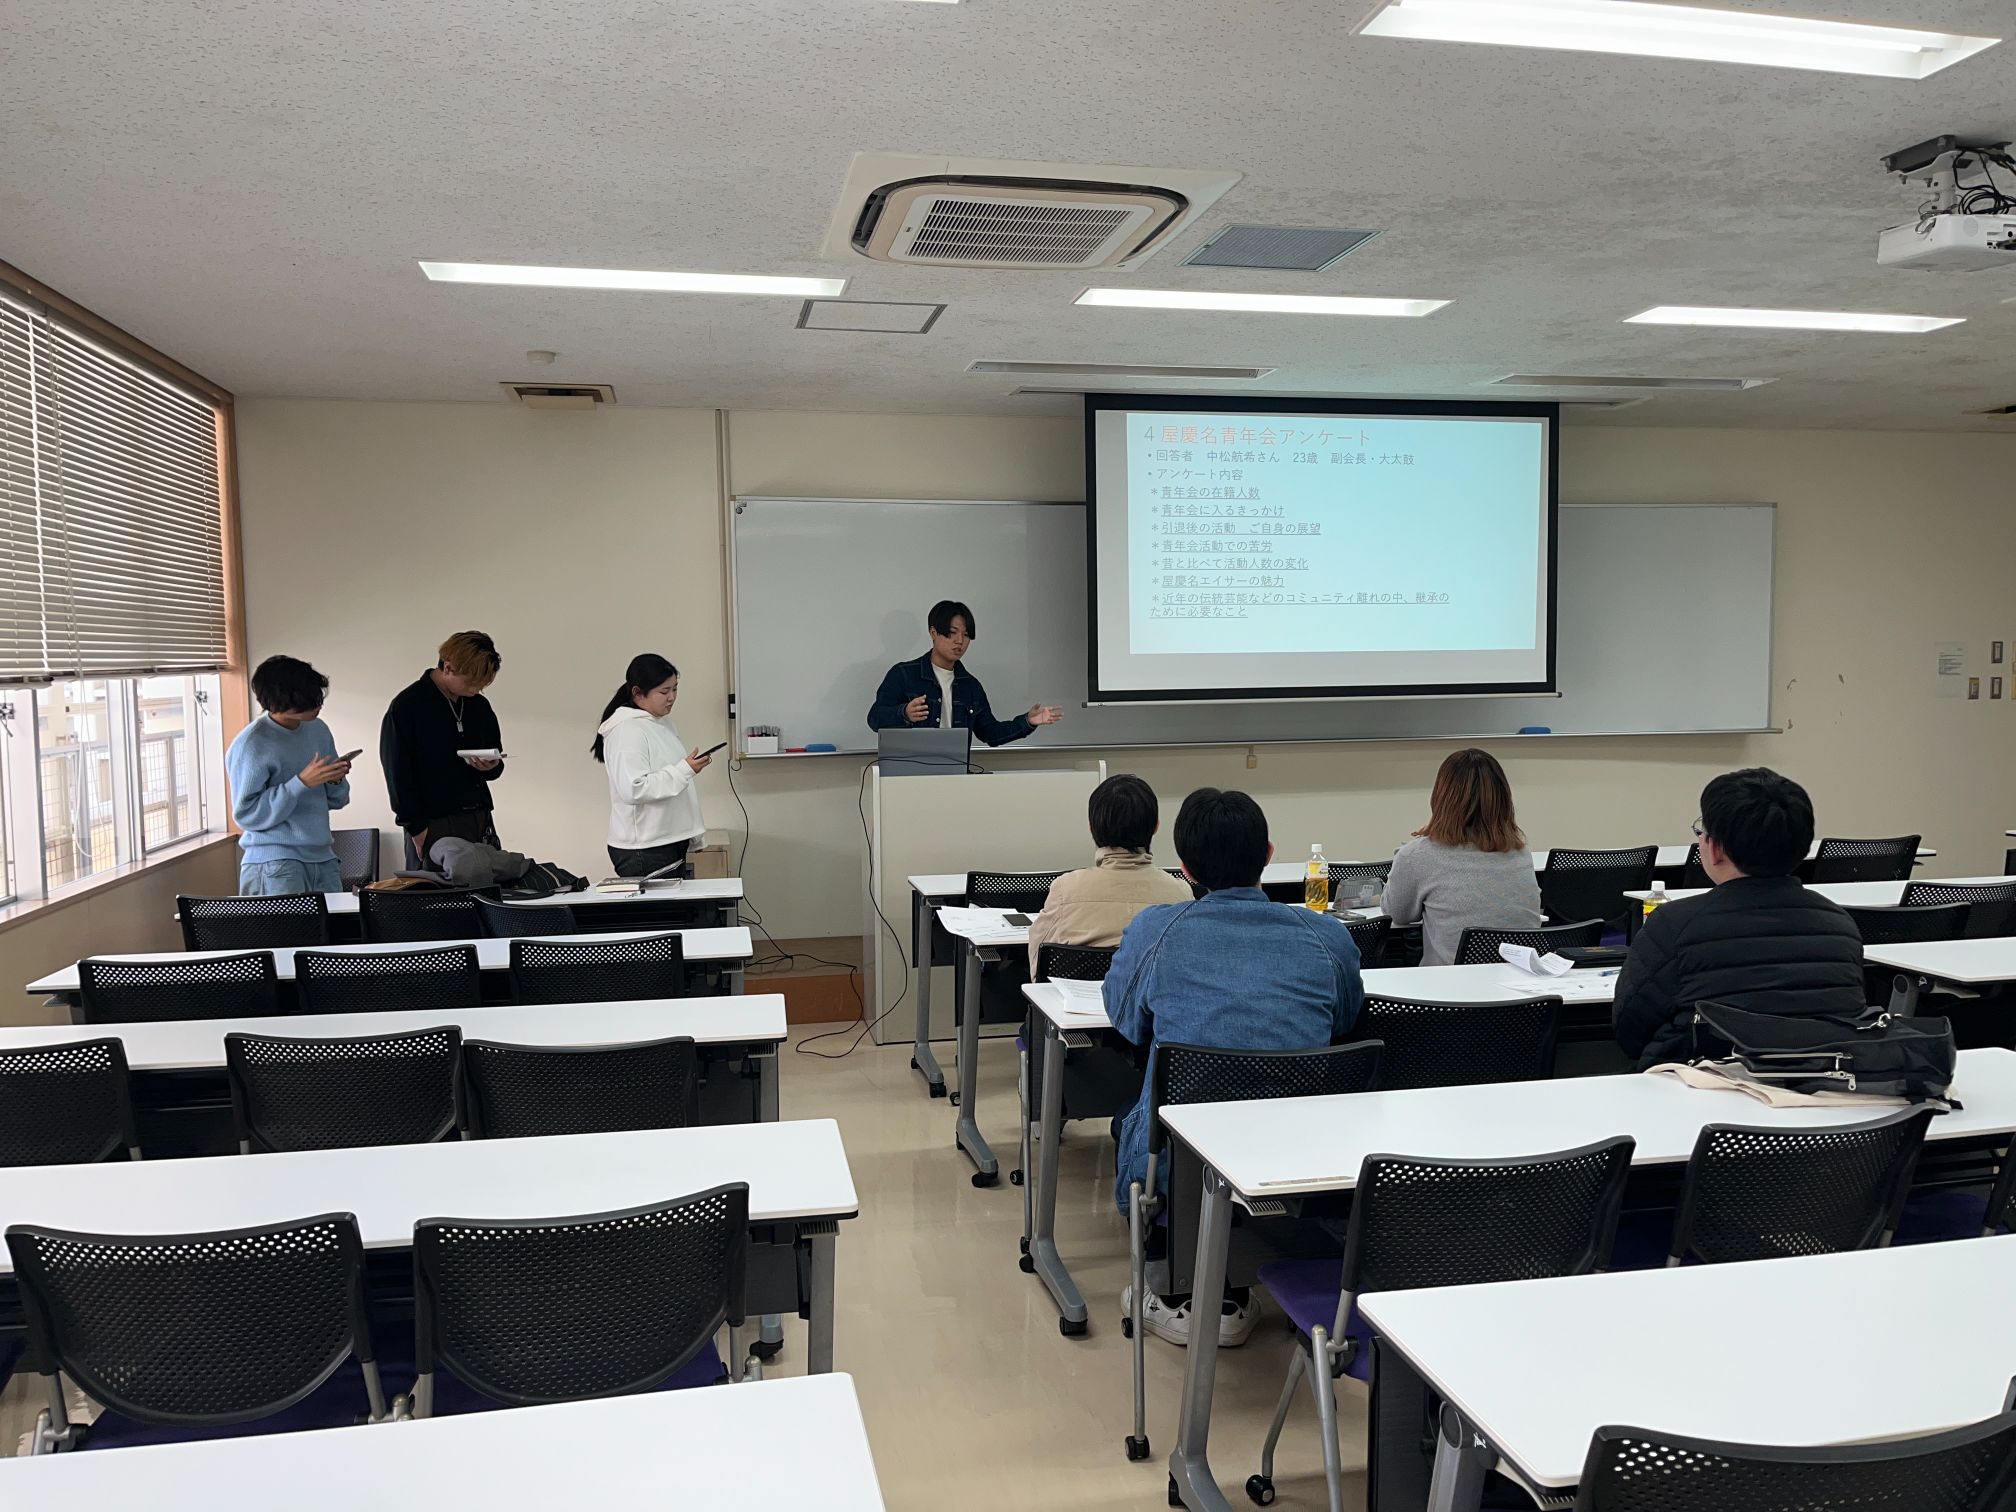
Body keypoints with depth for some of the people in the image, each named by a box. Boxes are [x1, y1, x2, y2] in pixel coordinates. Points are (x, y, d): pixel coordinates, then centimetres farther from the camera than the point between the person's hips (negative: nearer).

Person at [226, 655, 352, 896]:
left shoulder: (318, 730, 9)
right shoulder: (251, 745, -11)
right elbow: (246, 815, -13)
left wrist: (336, 780, -6)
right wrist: (302, 782, -21)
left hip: (322, 858, 6)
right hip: (274, 866, -6)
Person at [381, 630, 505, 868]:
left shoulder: (480, 706, 12)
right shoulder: (407, 707, -6)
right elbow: (398, 774, -7)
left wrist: (492, 766, -1)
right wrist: (416, 827, -12)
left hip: (480, 822, 5)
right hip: (432, 827, -5)